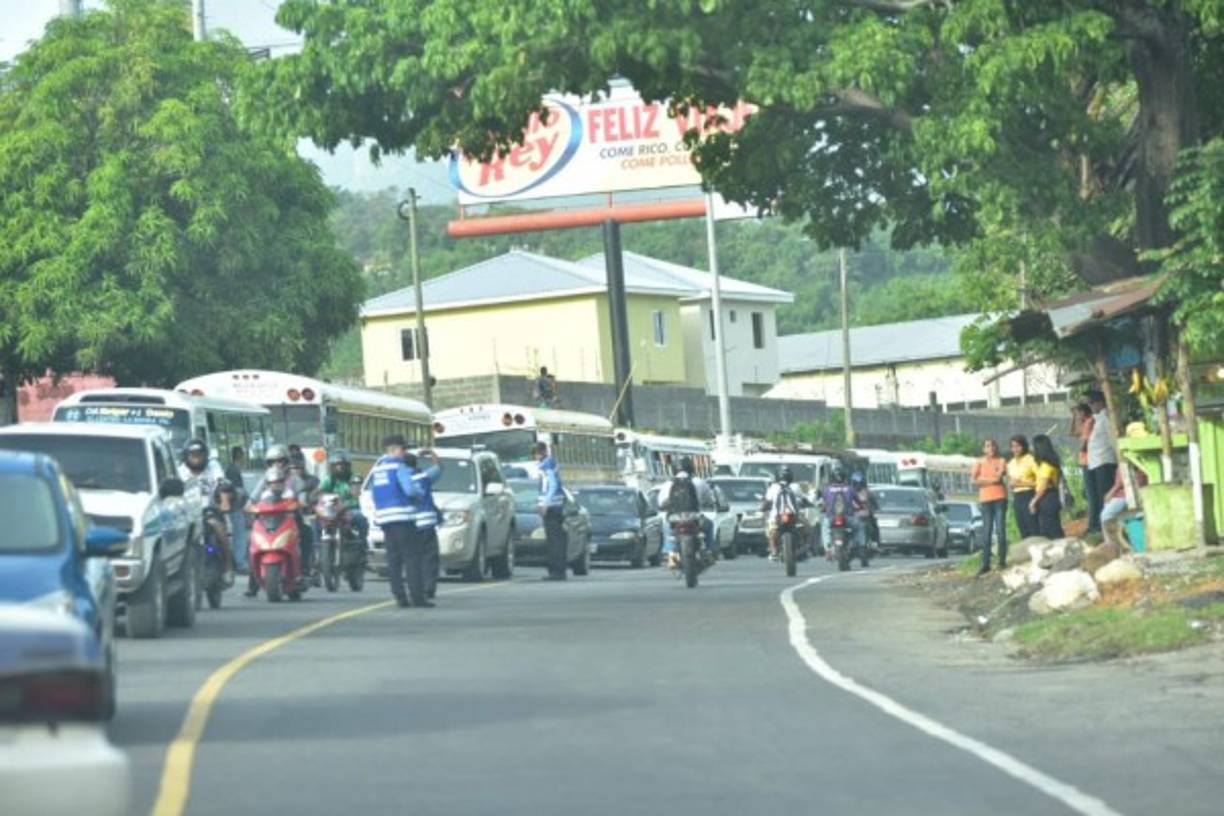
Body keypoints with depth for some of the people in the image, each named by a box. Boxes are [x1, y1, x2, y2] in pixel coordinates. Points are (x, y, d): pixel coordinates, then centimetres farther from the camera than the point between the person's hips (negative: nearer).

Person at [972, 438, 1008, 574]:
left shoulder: (1001, 461, 7)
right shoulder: (979, 462, 8)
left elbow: (999, 476, -7)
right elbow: (974, 480, -3)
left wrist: (983, 479, -2)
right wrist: (992, 479, -7)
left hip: (1000, 498, -1)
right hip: (985, 499, 1)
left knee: (1000, 530, -3)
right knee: (986, 532, -2)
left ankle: (1002, 561, 1)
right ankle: (985, 564, -3)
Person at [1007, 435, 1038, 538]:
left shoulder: (1030, 460, -6)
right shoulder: (1011, 463, 16)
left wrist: (1023, 483, -14)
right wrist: (1011, 484, 4)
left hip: (1029, 496, -7)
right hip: (1016, 498, 7)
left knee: (1033, 530, -12)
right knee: (1023, 532, 6)